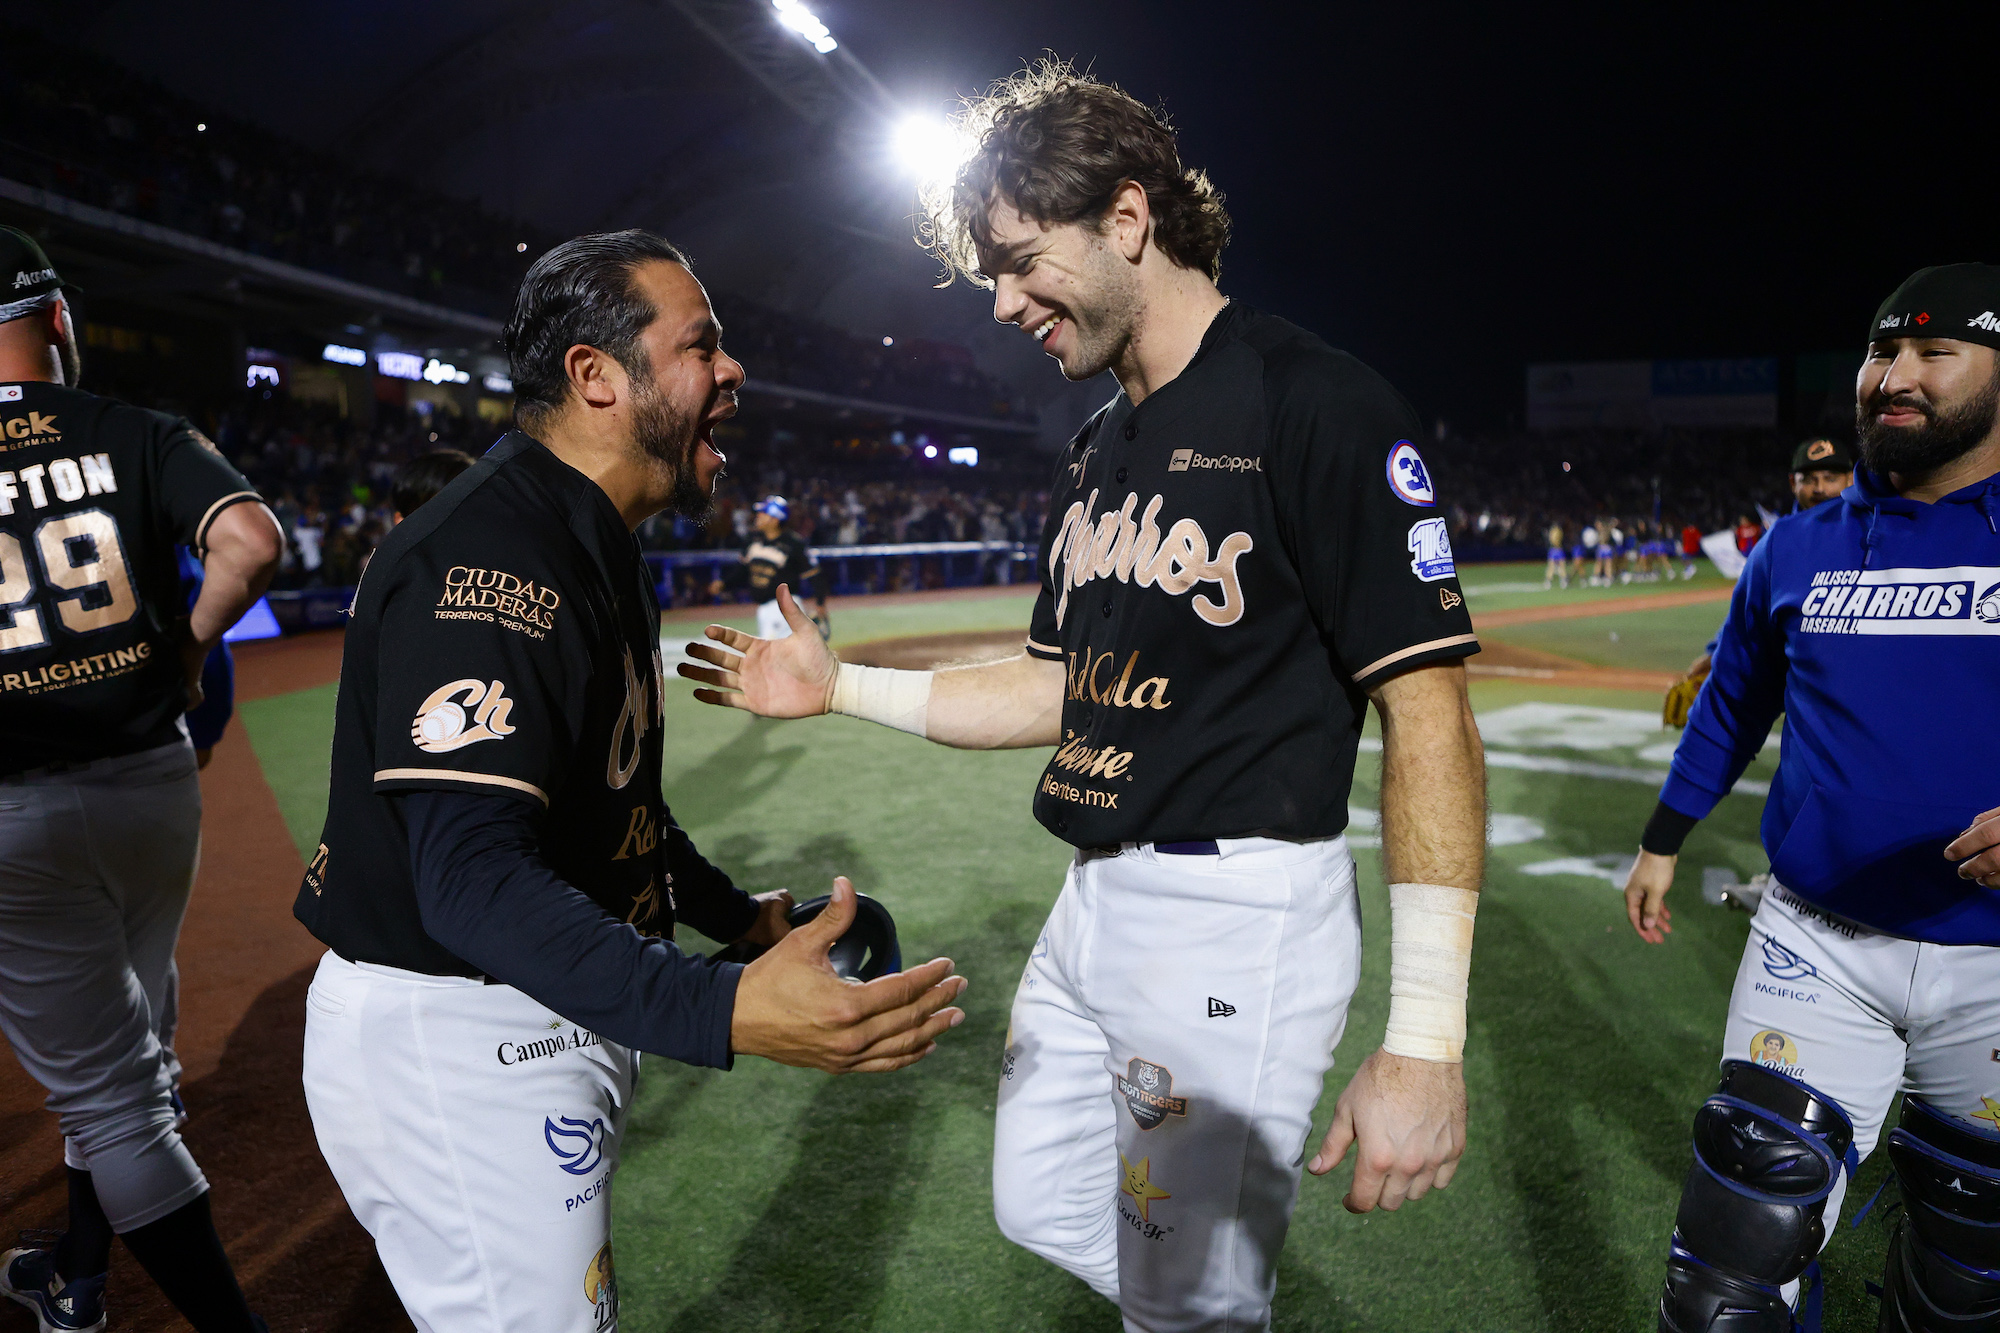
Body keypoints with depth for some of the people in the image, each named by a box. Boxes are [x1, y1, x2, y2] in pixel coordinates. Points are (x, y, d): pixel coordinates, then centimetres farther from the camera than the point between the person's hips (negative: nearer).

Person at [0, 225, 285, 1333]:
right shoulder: (139, 437, -2)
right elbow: (250, 543, -16)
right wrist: (189, 650, -1)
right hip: (156, 783, 4)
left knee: (106, 1085, 5)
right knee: (123, 1046, 23)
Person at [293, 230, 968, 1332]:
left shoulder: (594, 548, 10)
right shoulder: (488, 554, -25)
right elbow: (472, 876, -34)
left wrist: (736, 916, 23)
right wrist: (720, 1012, -44)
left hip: (552, 1022, 10)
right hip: (448, 1043, -10)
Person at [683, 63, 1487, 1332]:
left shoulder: (1317, 402, -15)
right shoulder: (1096, 451, 12)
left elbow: (1428, 713, -19)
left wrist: (1426, 1039, -23)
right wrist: (839, 686, 11)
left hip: (1239, 910, -8)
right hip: (1095, 897, 9)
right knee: (1042, 1210, 22)